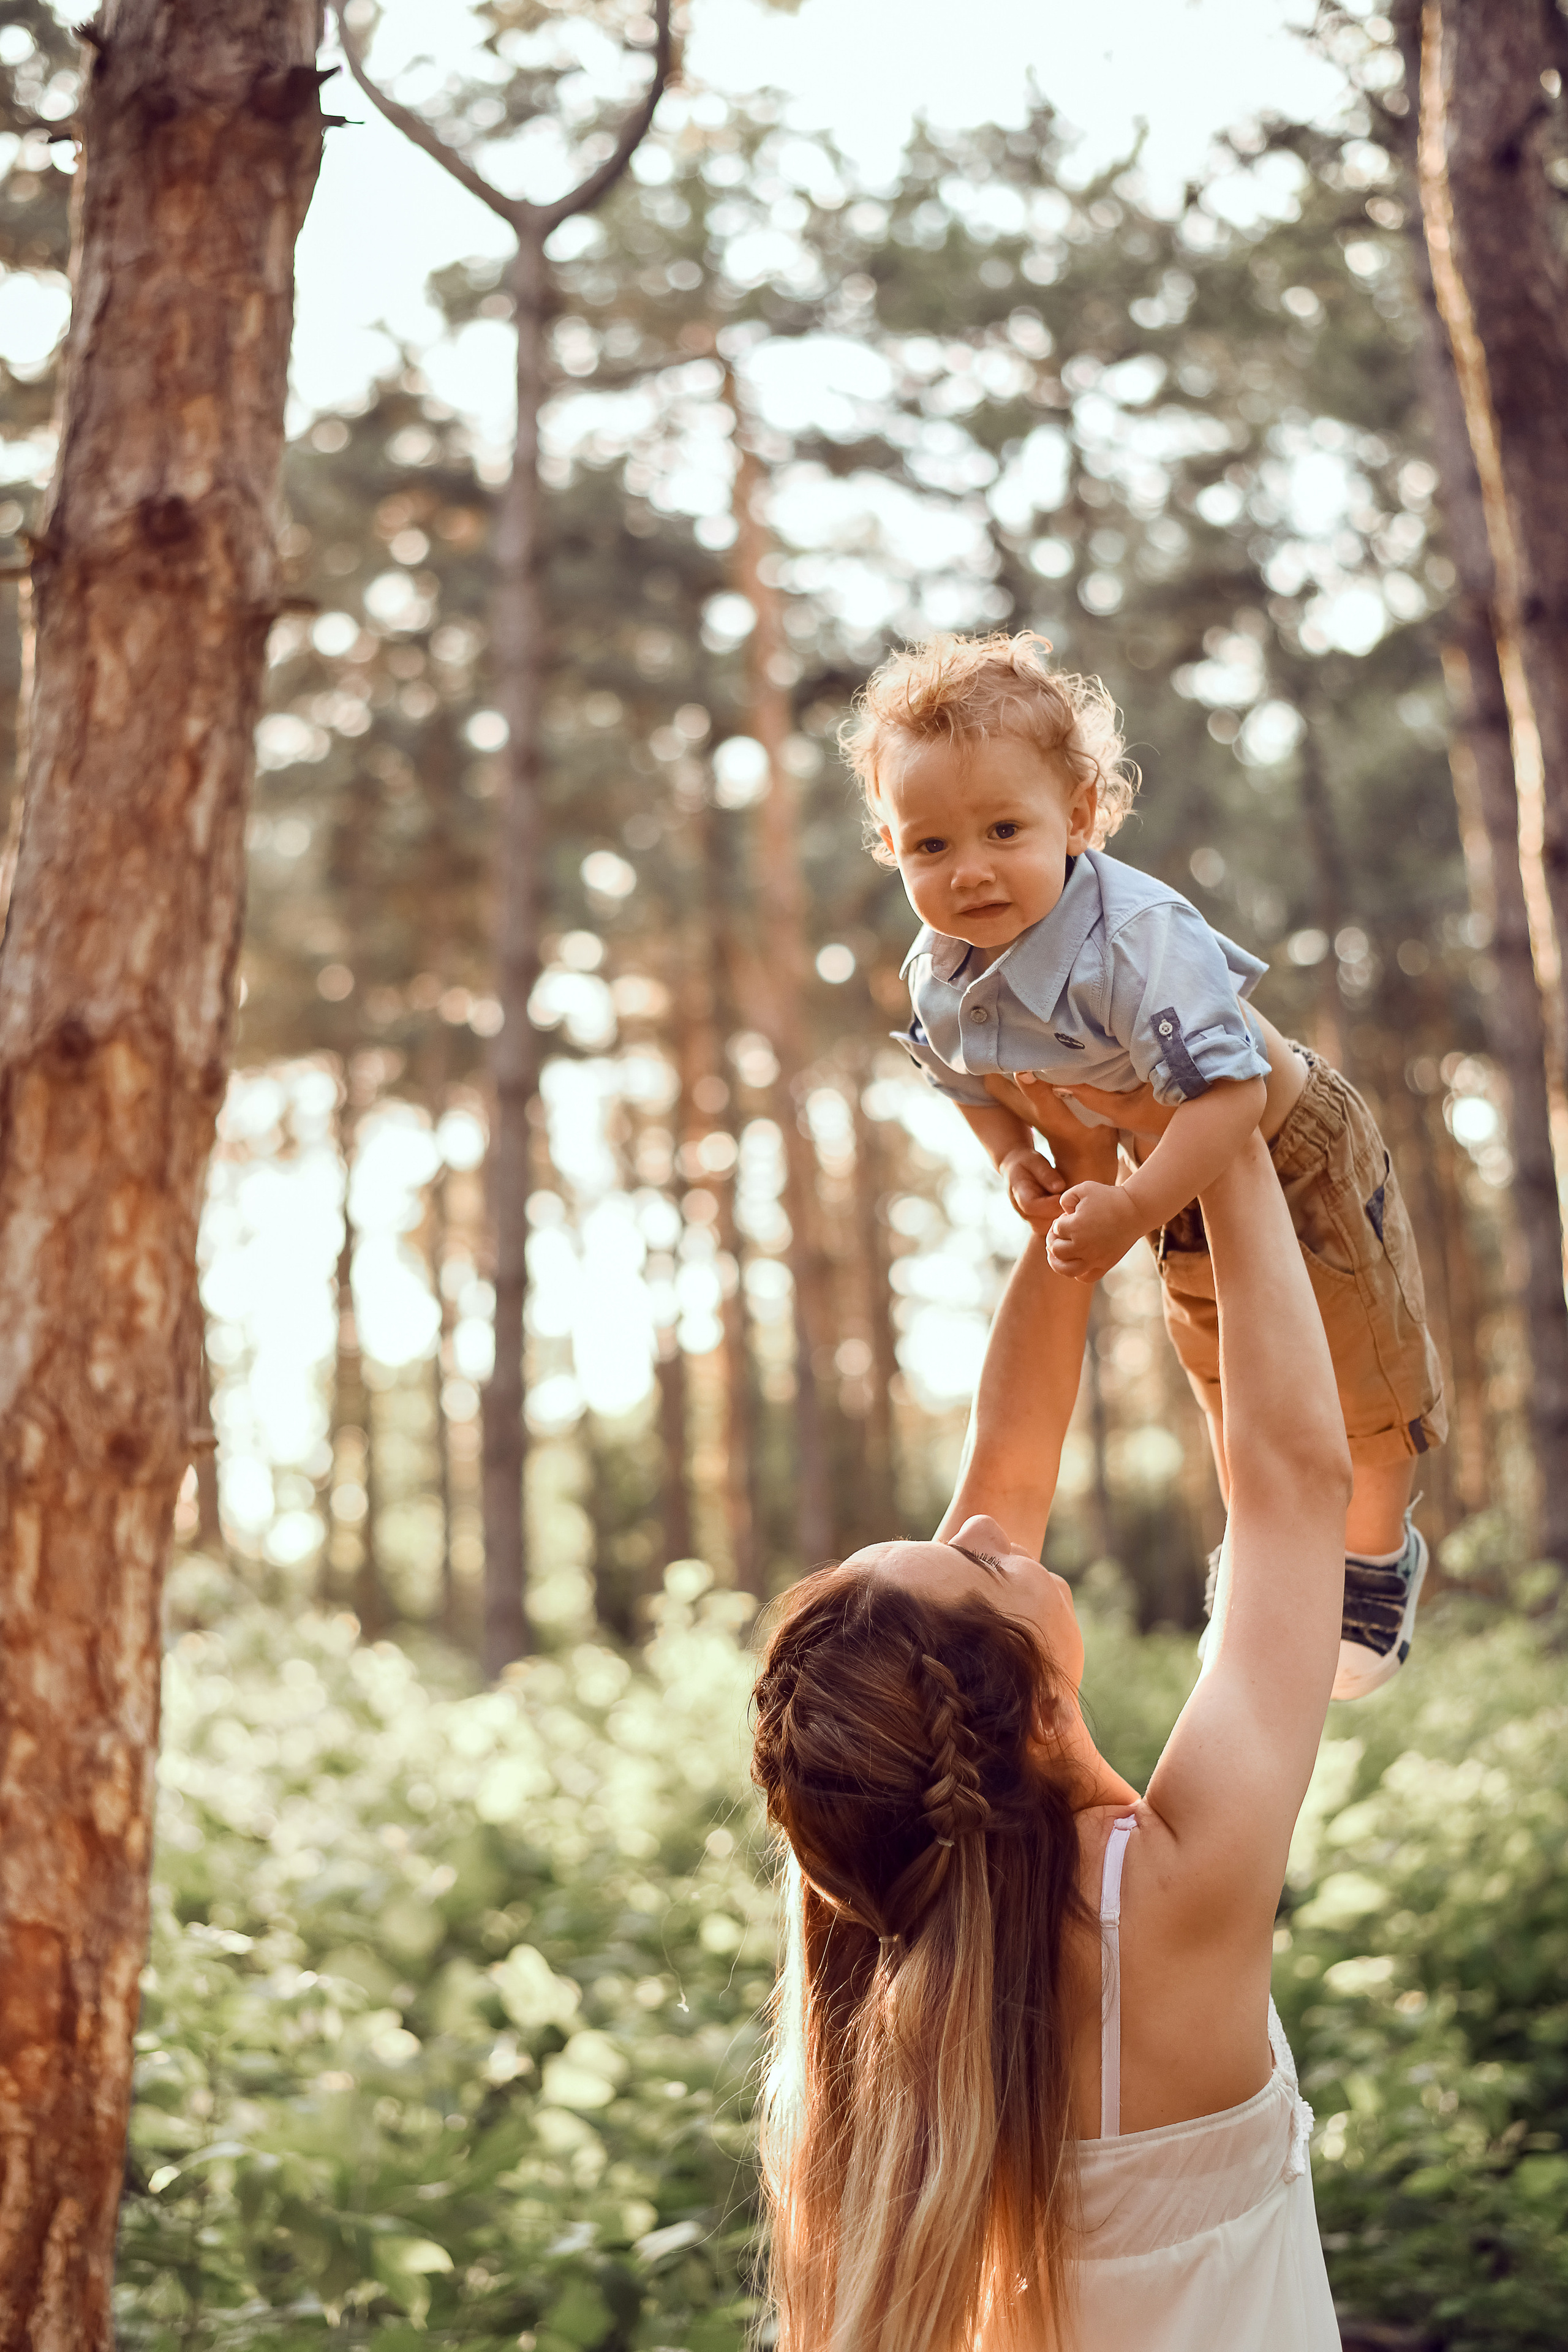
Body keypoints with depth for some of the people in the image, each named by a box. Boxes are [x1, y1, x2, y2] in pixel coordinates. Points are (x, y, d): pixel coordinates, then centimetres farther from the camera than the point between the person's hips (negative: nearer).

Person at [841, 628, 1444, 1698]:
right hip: (1181, 1193, 6)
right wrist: (1016, 1157, -15)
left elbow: (1229, 1088, -47)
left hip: (1292, 1153, -6)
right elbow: (972, 1079, 2)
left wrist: (1132, 1208, -49)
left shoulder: (1140, 941, -42)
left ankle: (1378, 1555, 40)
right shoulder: (939, 976, -19)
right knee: (1220, 1372, 25)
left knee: (1365, 1366, 13)